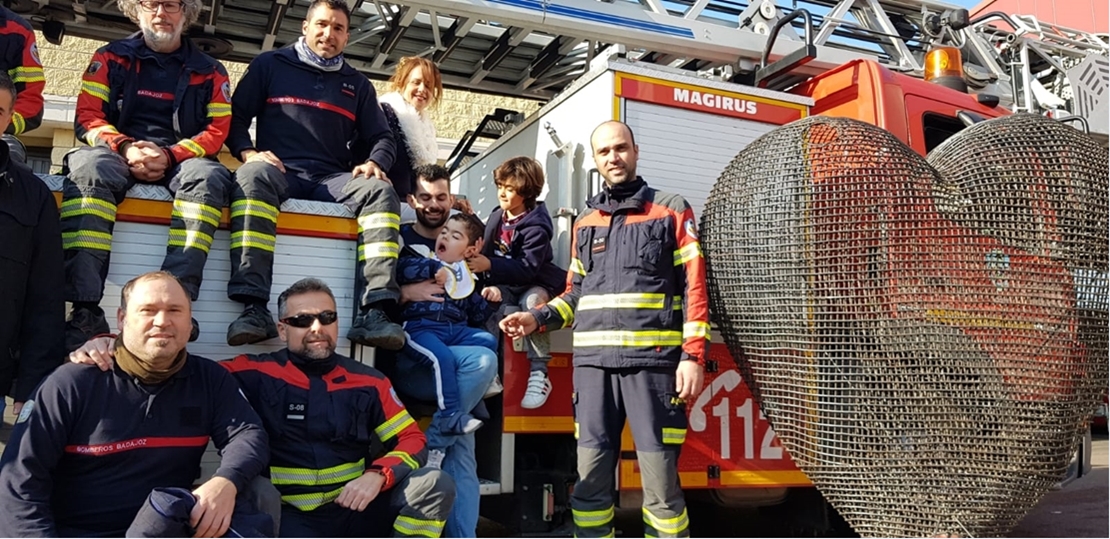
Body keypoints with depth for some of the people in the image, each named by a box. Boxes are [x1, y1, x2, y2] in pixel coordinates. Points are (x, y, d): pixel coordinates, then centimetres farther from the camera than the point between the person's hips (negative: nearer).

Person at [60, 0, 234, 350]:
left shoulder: (209, 71, 17)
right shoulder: (111, 57, 18)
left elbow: (217, 130, 6)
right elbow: (87, 117, 8)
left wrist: (170, 154, -11)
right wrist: (126, 148, -12)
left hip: (181, 161, 0)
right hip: (119, 154, 0)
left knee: (209, 175, -36)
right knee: (88, 167, -35)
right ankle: (85, 309, -44)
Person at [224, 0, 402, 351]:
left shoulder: (357, 85, 23)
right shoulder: (270, 64, 16)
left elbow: (382, 137, 18)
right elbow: (235, 117, 12)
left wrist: (376, 163, -5)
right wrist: (248, 152, -9)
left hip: (332, 179, 2)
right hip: (280, 172, -2)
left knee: (380, 191, -29)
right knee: (253, 176, -37)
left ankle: (374, 312, -40)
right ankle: (254, 307, -45)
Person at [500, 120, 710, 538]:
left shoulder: (672, 210, 7)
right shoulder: (585, 223, 20)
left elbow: (694, 287, 1)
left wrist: (693, 355, -8)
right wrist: (538, 319, 6)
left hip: (652, 362, -4)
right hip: (593, 363, 4)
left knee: (660, 476, -3)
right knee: (590, 476, 4)